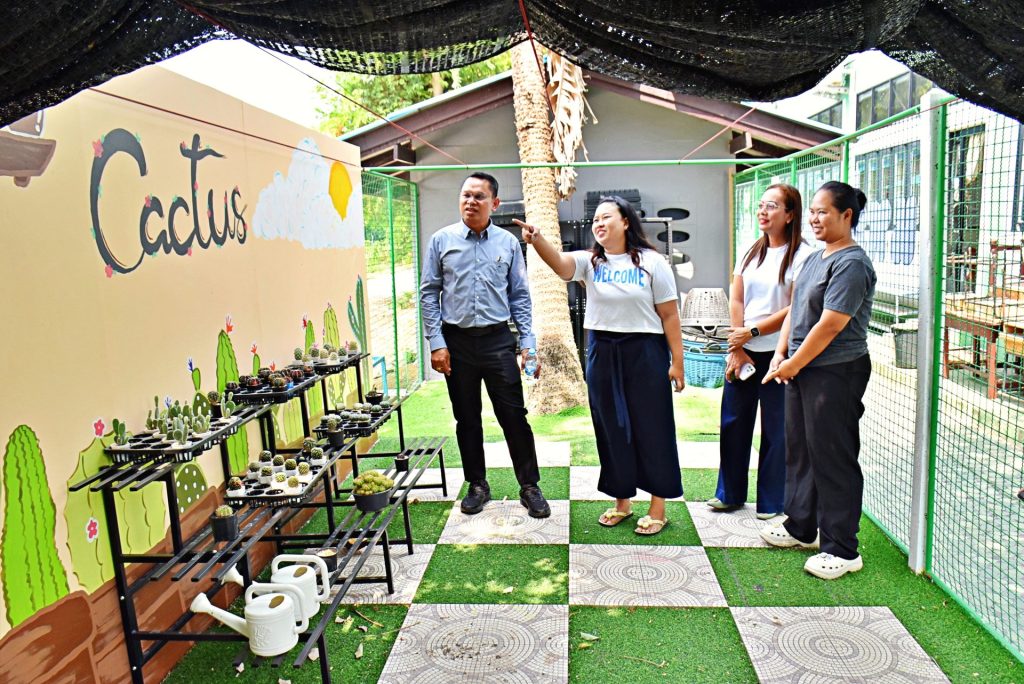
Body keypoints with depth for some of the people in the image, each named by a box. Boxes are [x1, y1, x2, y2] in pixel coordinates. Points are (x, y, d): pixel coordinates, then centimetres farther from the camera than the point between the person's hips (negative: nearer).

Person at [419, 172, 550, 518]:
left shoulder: (508, 243, 4)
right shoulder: (442, 240, 2)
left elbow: (520, 296, 6)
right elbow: (429, 294, 2)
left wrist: (528, 344, 0)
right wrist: (436, 343, -5)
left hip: (498, 340, 0)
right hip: (457, 341, 1)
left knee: (514, 416, 1)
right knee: (467, 418, 11)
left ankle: (529, 487, 16)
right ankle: (477, 485, 27)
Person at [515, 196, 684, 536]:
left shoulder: (651, 262, -3)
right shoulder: (590, 261, 2)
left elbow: (669, 314, -3)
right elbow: (559, 262, -19)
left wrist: (677, 362, -6)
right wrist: (536, 239, -40)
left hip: (644, 352, -3)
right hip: (601, 352, 3)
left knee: (651, 428, 3)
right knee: (611, 428, 11)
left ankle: (658, 507, 16)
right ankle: (622, 500, 27)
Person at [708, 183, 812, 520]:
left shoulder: (802, 254, -8)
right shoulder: (750, 252, 10)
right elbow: (736, 301, 6)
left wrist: (752, 332, -12)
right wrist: (737, 349, -2)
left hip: (778, 353, -5)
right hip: (742, 352, 6)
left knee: (776, 428, 5)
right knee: (733, 421, 11)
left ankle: (771, 502, 20)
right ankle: (730, 493, 26)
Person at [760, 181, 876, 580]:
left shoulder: (851, 263, -16)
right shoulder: (814, 258, 13)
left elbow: (831, 324, -20)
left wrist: (793, 364, -12)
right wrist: (781, 354, 2)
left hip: (836, 373, -9)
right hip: (800, 368, 9)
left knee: (833, 457, -2)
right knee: (800, 449, 18)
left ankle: (841, 549, 11)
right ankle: (801, 526, 34)